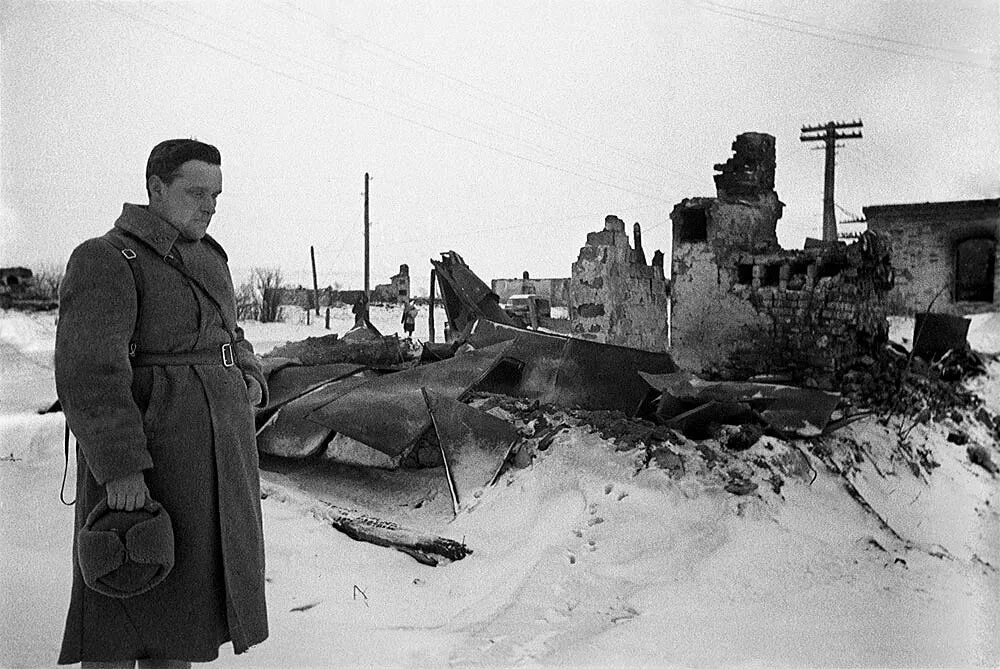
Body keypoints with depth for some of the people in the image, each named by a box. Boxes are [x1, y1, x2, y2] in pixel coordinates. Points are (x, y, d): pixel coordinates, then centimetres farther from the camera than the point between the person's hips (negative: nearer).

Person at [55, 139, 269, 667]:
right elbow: (89, 372, -20)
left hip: (210, 456, 8)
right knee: (127, 603, 4)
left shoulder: (206, 261, 12)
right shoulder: (107, 260, -12)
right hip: (146, 455, -8)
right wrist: (121, 468, -24)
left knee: (184, 585, 16)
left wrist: (251, 383, 3)